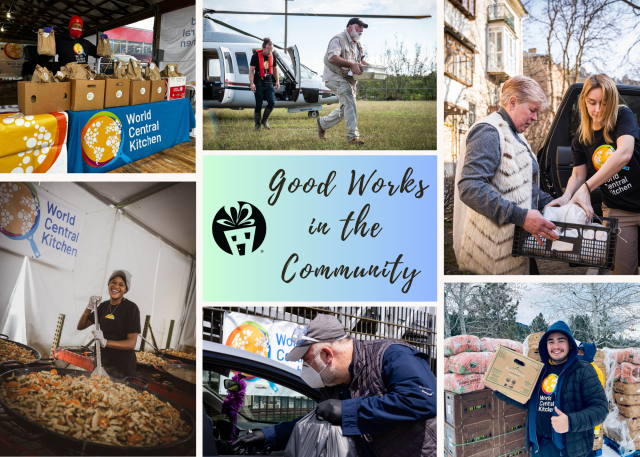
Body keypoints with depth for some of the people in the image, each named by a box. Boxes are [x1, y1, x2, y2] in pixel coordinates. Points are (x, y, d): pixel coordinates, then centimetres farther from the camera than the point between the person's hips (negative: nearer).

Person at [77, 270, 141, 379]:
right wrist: (89, 307, -7)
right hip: (103, 361, 6)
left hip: (122, 366, -6)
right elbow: (80, 326, 9)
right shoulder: (104, 306, 6)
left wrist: (105, 342, -30)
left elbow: (131, 343, -18)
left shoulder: (131, 308, -13)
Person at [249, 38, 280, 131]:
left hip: (269, 84, 4)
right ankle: (257, 124, 15)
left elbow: (275, 68, 17)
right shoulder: (256, 56, -11)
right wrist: (252, 83, -16)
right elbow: (251, 70, -9)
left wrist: (277, 81, 16)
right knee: (258, 105, 0)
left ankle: (264, 120, 14)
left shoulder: (272, 56, 3)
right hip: (259, 84, -4)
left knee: (272, 103, -7)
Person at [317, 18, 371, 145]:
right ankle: (353, 136, -27)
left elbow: (361, 60, 26)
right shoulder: (338, 39, -13)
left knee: (344, 109, 15)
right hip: (335, 77, -10)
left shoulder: (356, 43, 18)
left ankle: (323, 123, 37)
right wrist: (351, 65, -39)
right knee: (349, 102, -25)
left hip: (349, 80, 10)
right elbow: (332, 58, -28)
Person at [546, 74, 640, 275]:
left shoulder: (624, 117, -11)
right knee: (623, 270, 0)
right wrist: (566, 197, -20)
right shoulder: (581, 138, 3)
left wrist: (586, 188, -34)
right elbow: (578, 175, 4)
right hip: (616, 211, 3)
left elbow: (624, 154, -27)